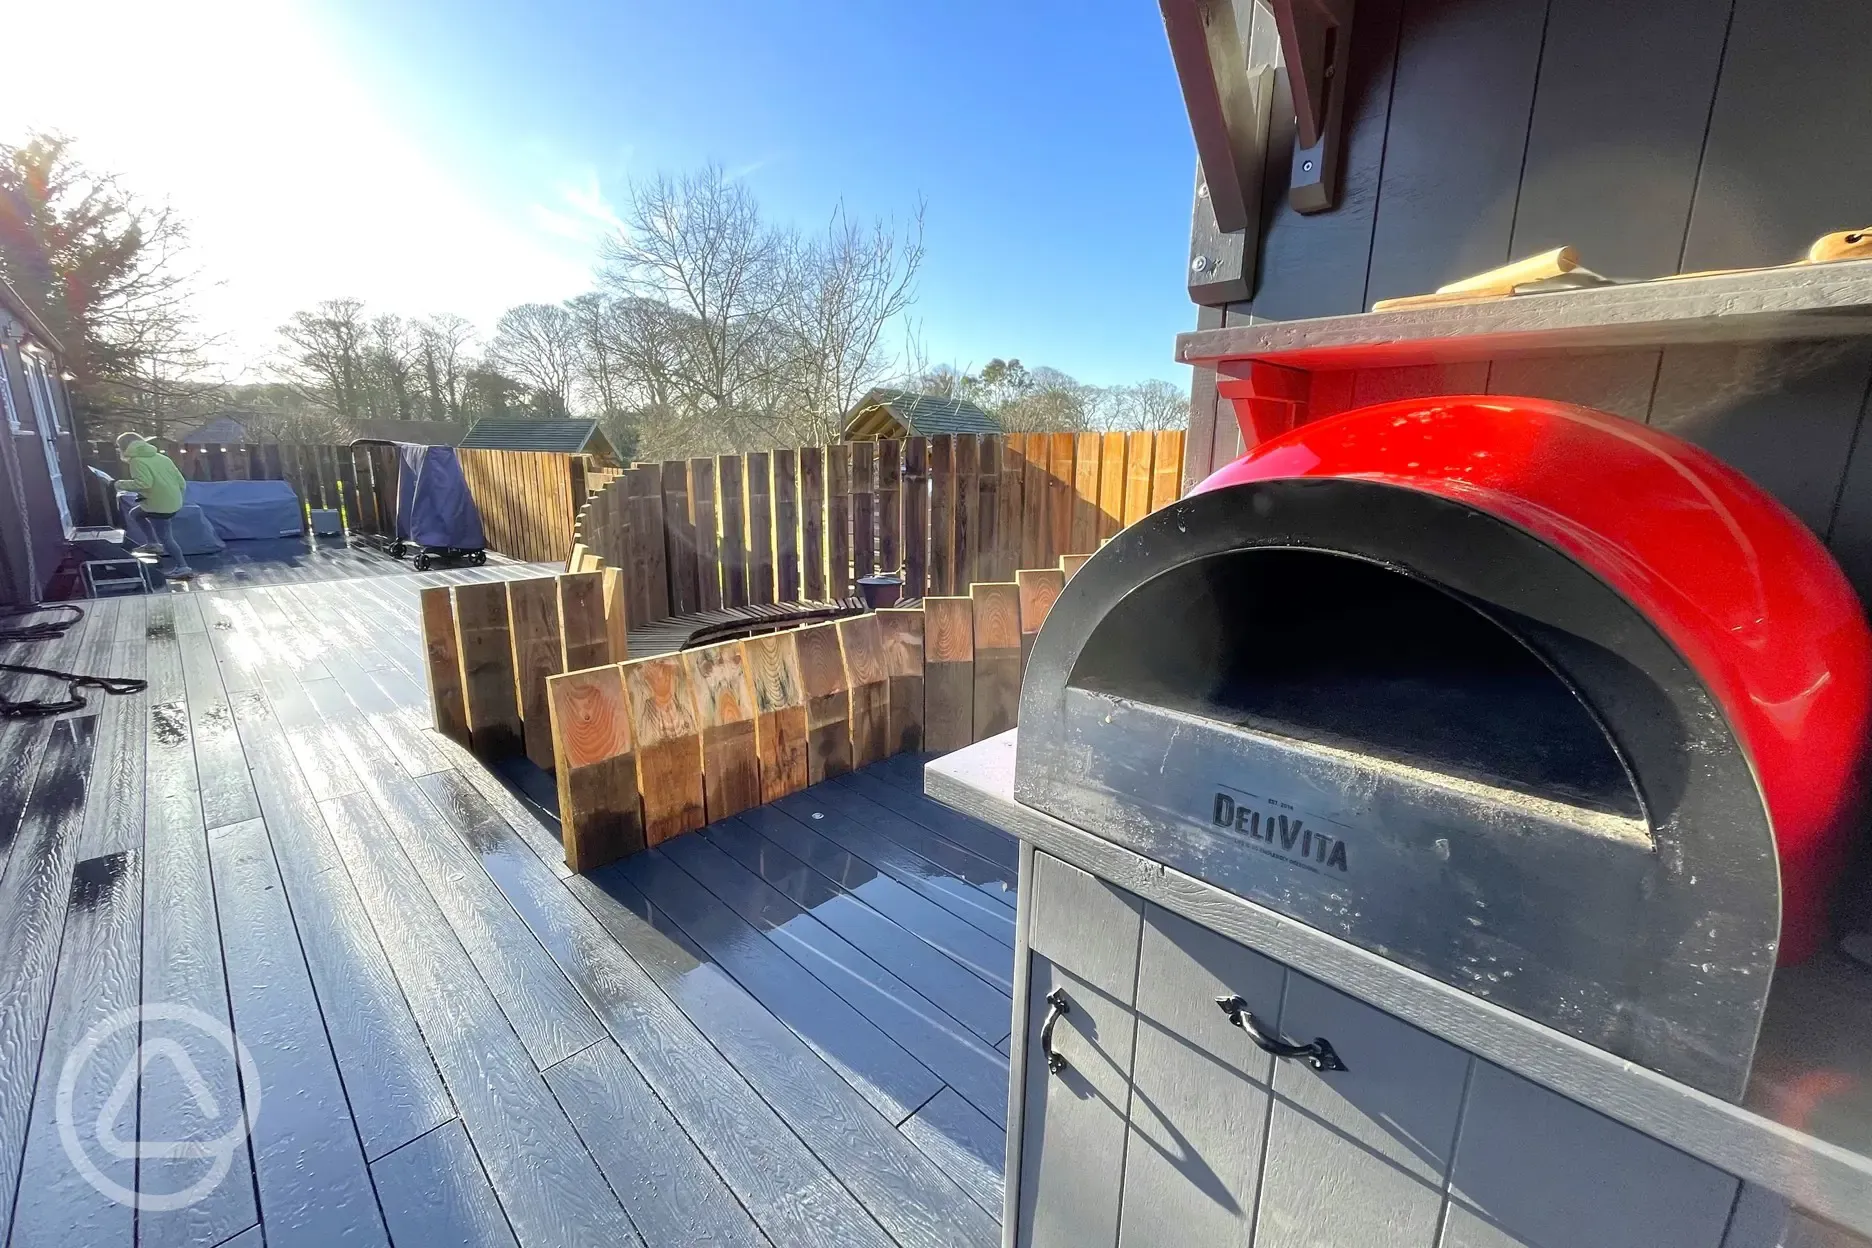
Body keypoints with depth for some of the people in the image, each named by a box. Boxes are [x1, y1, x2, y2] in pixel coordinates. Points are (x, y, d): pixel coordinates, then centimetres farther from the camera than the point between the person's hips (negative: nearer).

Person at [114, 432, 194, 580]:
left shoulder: (137, 461, -10)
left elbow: (144, 483, -24)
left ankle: (183, 567, -2)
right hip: (174, 503, 9)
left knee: (165, 538, -1)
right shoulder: (162, 458, 11)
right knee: (135, 513, 30)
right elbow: (180, 480, 10)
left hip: (159, 506, -9)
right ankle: (155, 545, 32)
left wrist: (121, 484, -7)